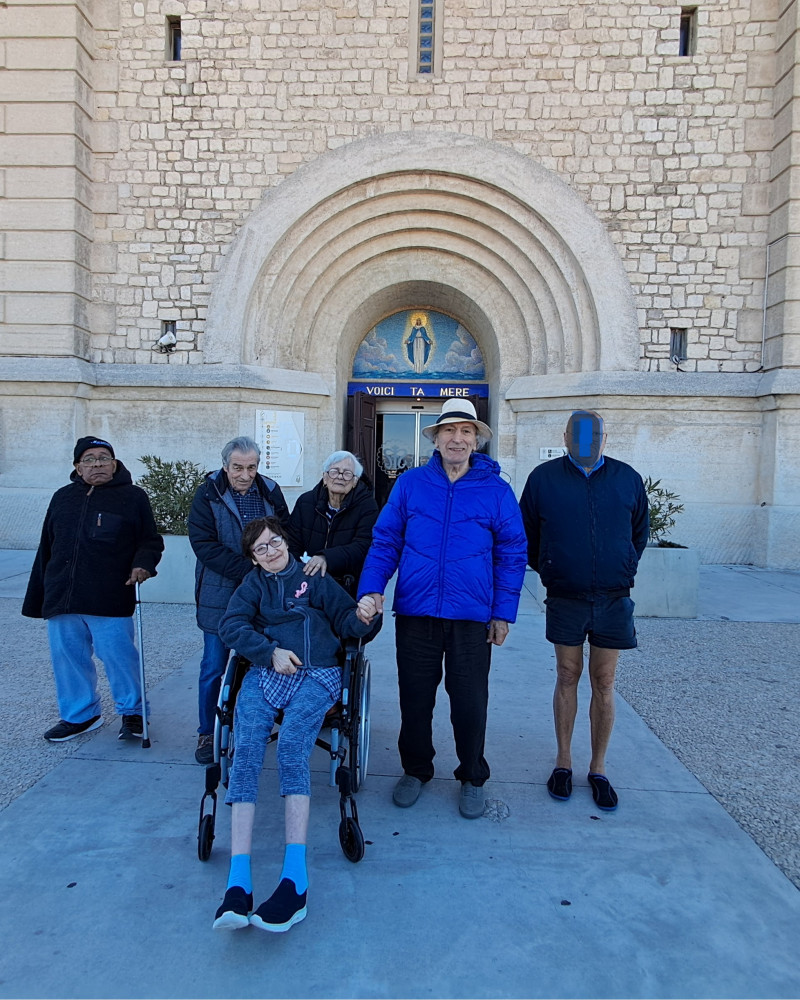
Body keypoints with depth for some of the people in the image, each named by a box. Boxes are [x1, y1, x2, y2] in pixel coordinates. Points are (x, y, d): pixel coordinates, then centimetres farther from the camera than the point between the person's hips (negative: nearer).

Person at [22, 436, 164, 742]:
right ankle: (79, 714, 30)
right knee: (68, 659, 11)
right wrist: (37, 599, 18)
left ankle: (132, 711, 20)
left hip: (110, 600, -4)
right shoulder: (63, 498, 15)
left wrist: (143, 564, -18)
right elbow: (46, 549, 19)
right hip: (61, 599, 5)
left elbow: (151, 541, 4)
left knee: (119, 657, 0)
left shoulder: (132, 496, 2)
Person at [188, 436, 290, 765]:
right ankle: (207, 734, 20)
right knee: (214, 668, 4)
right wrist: (246, 570, -22)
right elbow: (203, 543, -14)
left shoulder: (270, 492, 4)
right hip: (220, 595, -3)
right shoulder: (208, 494, -6)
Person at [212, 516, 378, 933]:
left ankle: (295, 879, -33)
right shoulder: (254, 583, 21)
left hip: (316, 674, -2)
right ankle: (238, 883, -30)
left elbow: (344, 621, 14)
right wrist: (271, 651, -8)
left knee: (292, 744, -28)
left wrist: (361, 617, -10)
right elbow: (230, 625, 6)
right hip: (265, 672, 2)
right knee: (246, 750, -23)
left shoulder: (315, 578, 17)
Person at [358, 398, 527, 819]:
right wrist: (371, 589, -9)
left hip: (472, 617, -1)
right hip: (415, 612, 1)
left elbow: (511, 555, 4)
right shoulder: (410, 484, 4)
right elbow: (385, 541, 5)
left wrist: (503, 612, -1)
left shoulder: (496, 491, 2)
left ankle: (472, 778, 30)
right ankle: (415, 770, 34)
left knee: (469, 701, 8)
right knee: (414, 697, 12)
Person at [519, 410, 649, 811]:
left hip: (613, 598, 1)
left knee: (603, 683, 8)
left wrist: (622, 571, 11)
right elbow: (526, 535, 9)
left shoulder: (627, 478, 3)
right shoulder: (544, 477, -1)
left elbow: (639, 533, 16)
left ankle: (598, 768, 22)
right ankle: (563, 762, 23)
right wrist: (548, 570, 8)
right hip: (565, 598, -1)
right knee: (567, 677, 9)